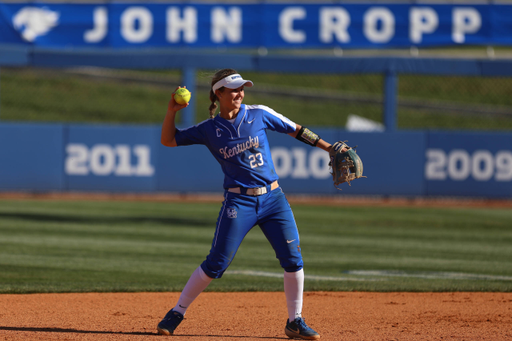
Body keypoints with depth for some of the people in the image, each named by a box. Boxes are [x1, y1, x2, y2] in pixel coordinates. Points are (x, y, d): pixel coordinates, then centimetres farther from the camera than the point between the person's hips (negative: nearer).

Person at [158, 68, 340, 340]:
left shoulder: (259, 114, 2)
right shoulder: (209, 130, 1)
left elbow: (296, 131, 9)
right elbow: (168, 140, 6)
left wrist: (328, 147, 6)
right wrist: (172, 112, -9)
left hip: (273, 198, 2)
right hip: (239, 202, -2)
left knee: (293, 259, -5)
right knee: (217, 263, -7)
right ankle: (177, 313, 6)